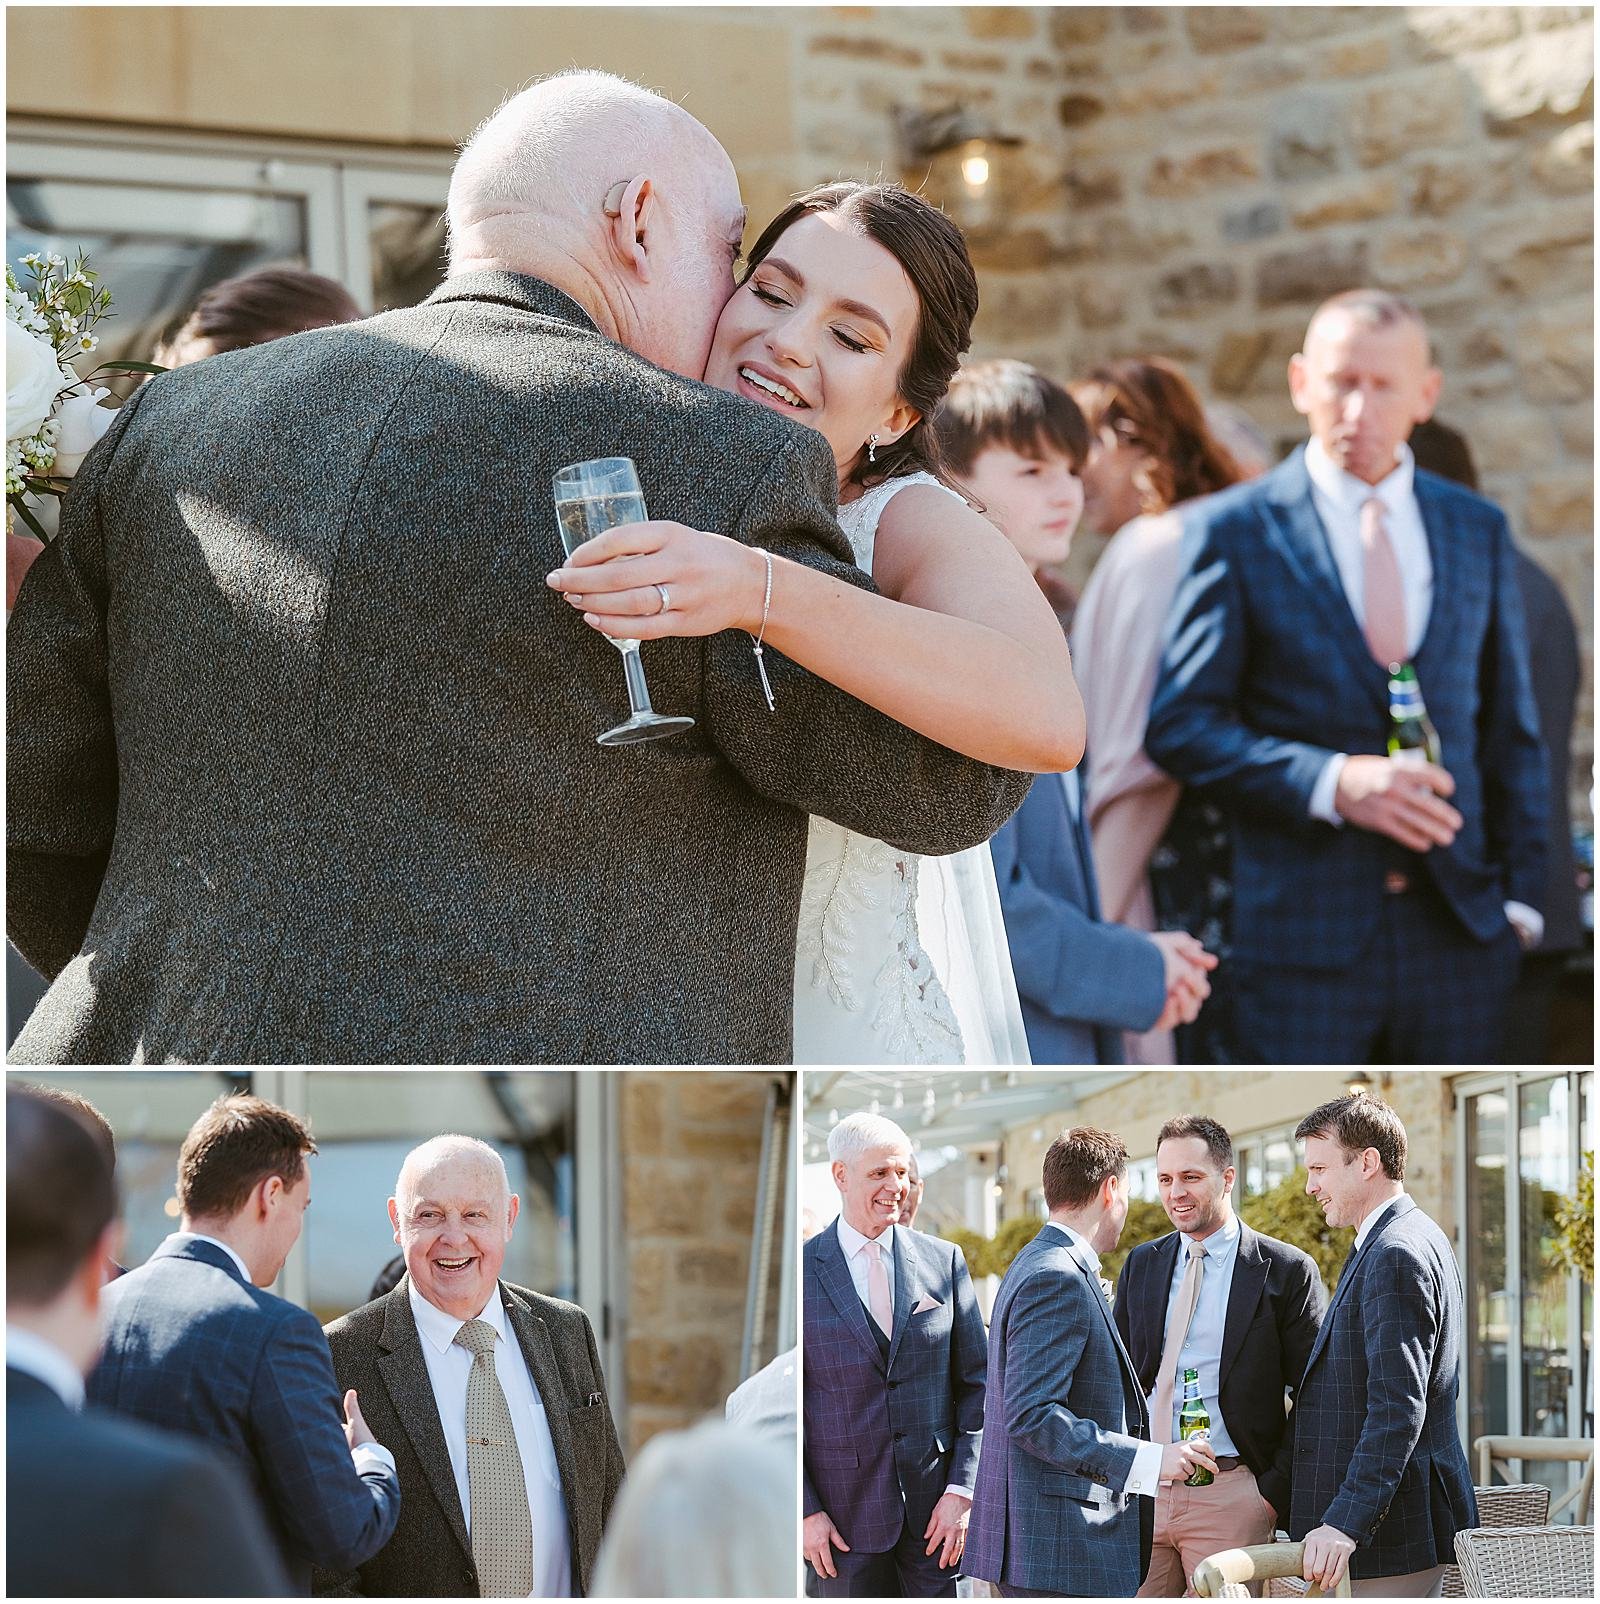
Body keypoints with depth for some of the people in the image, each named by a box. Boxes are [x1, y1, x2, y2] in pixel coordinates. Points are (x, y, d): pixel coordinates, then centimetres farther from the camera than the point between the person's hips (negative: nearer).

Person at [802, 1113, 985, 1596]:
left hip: (934, 1508, 2)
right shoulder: (802, 1271, 0)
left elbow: (976, 1385, 8)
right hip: (845, 1513, -2)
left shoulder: (944, 1261, 7)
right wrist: (805, 1511, -6)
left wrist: (961, 1491, -2)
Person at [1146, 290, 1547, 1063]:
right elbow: (1180, 723, -4)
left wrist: (1520, 896, 8)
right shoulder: (1234, 529, 1)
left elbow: (1511, 730, 16)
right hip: (1302, 933, -3)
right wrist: (1330, 783, -17)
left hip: (1459, 929, 4)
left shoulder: (1479, 531, 13)